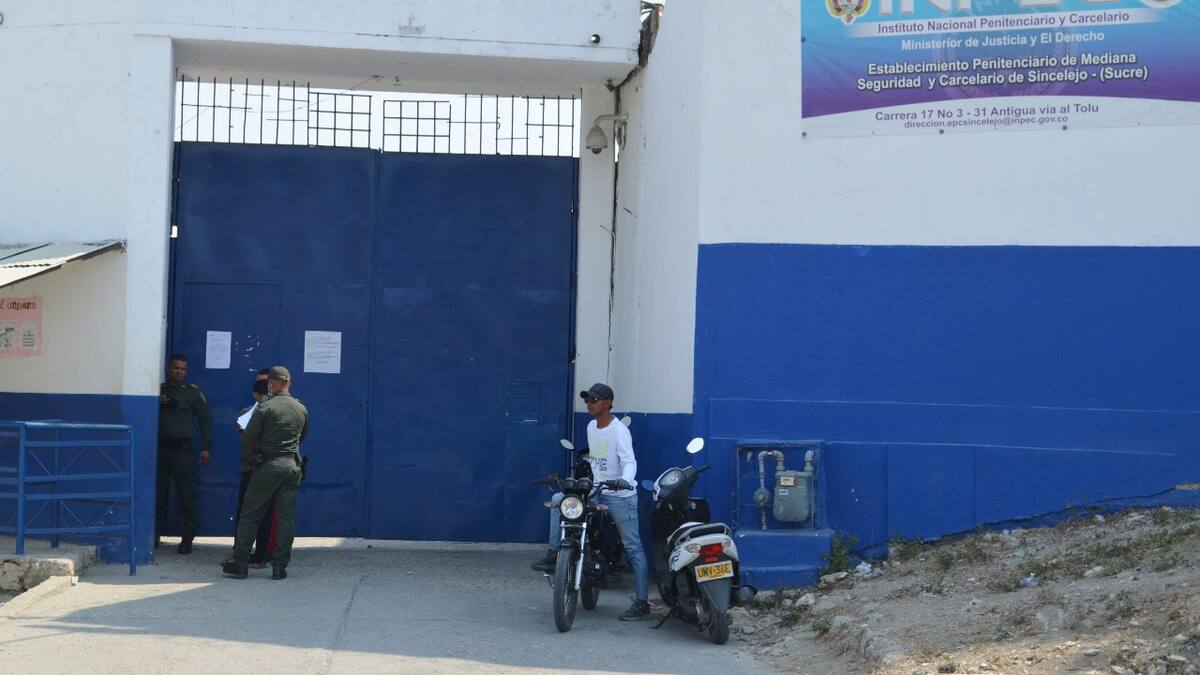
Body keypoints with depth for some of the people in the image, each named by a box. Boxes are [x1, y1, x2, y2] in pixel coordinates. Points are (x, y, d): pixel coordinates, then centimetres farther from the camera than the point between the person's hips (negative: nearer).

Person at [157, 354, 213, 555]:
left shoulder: (193, 392, 6)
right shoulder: (158, 390, 13)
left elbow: (206, 419, 4)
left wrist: (206, 447, -3)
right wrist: (157, 403, -7)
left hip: (182, 450, -2)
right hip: (160, 448, 2)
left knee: (187, 496, -4)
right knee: (157, 495, 3)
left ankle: (187, 539, 1)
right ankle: (154, 536, 11)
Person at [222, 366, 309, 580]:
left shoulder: (265, 408, -9)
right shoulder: (301, 409, 5)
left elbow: (247, 441, -7)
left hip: (267, 465, -4)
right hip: (292, 466, 4)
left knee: (250, 515, 5)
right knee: (286, 517, 6)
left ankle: (240, 563, 6)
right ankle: (279, 566, 6)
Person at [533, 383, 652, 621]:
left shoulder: (619, 431, -14)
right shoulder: (591, 427, 10)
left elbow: (629, 462, -26)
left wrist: (624, 480, -45)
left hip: (620, 496, -8)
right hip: (595, 493, 8)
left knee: (633, 548, -5)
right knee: (559, 499, -4)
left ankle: (641, 603, -6)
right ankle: (554, 553, -2)